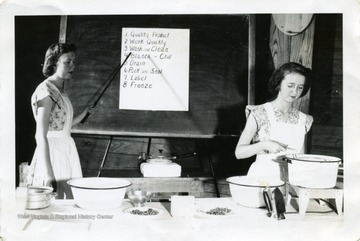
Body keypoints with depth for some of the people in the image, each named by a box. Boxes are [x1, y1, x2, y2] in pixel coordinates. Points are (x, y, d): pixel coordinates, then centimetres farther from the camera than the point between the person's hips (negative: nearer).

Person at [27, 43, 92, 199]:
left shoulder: (60, 90, 14)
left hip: (66, 151, 9)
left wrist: (84, 114, 16)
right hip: (52, 154, -9)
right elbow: (41, 136, -19)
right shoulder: (46, 90, -13)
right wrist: (48, 173, -23)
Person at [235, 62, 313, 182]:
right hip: (263, 176, -3)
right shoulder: (259, 114, -1)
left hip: (290, 179, 3)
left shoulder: (303, 120, 10)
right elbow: (239, 152, -3)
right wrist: (265, 145, -16)